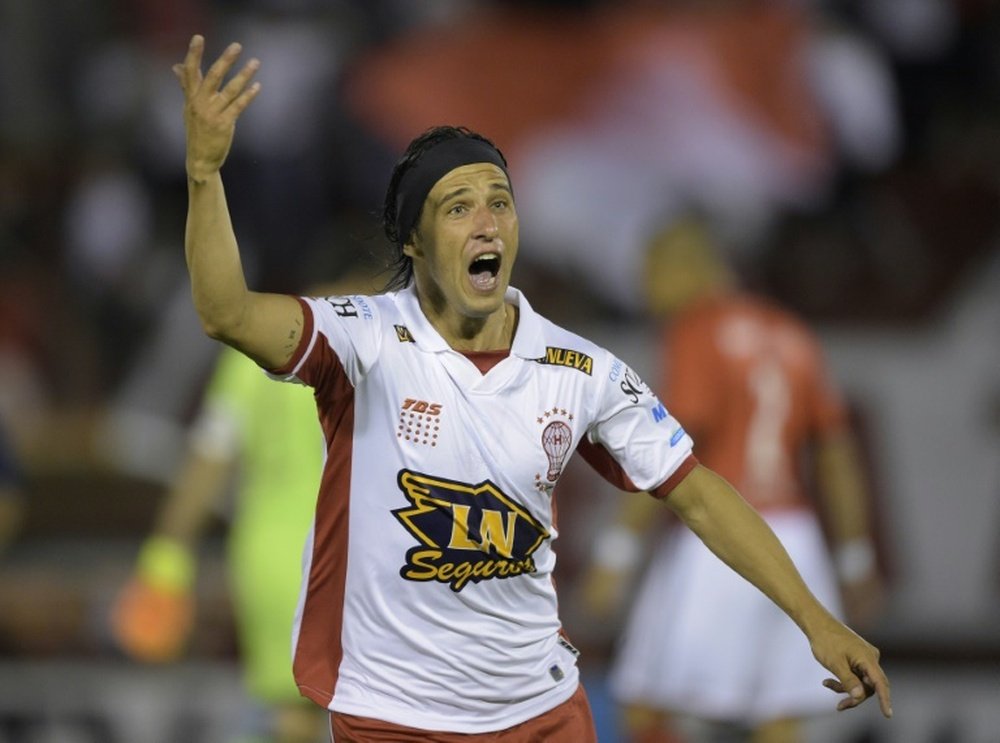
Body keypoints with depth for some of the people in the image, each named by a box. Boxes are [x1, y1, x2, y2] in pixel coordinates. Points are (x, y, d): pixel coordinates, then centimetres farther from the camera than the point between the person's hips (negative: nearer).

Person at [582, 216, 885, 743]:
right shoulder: (792, 338, 13)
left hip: (710, 546, -7)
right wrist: (856, 564, 21)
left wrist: (617, 554, -18)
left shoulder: (694, 334, -9)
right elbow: (837, 457, 15)